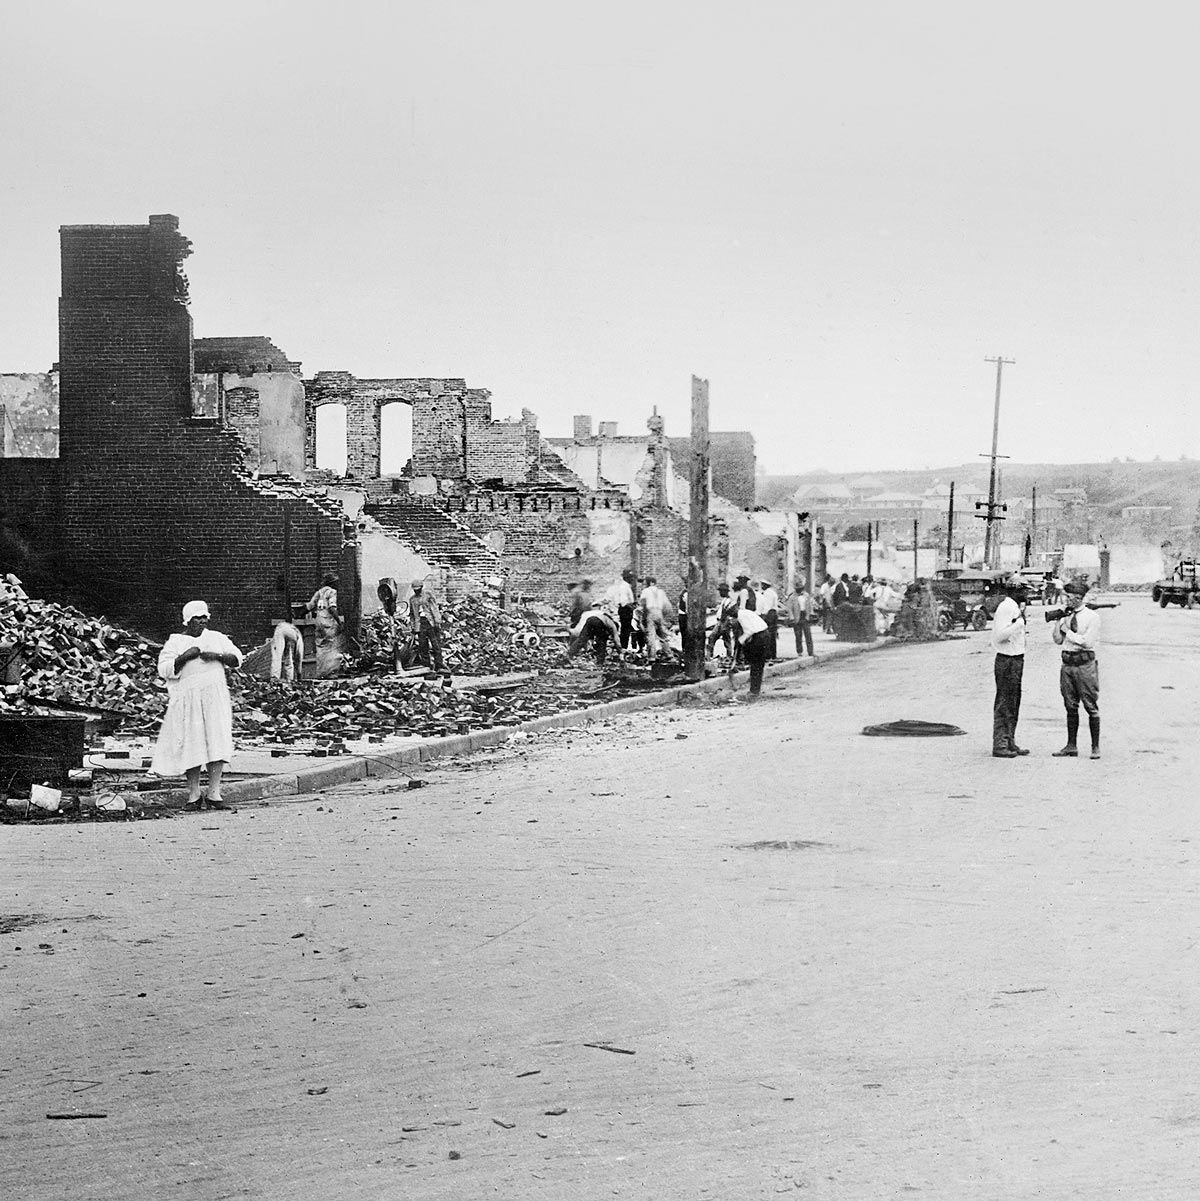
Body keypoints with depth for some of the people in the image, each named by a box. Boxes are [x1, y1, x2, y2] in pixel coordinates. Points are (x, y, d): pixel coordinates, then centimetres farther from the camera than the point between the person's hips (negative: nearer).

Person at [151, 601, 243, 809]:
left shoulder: (216, 638, 15)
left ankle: (214, 794, -6)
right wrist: (185, 657, -15)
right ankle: (193, 795, 7)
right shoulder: (175, 642, 5)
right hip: (188, 701, -2)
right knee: (191, 745, -4)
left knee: (216, 743, -8)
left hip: (215, 698, 2)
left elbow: (237, 658, 9)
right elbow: (165, 669, -4)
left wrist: (218, 656, -8)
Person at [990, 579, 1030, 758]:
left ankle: (1010, 742, 21)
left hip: (1016, 660, 10)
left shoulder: (1014, 607, 14)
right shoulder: (1006, 608, -16)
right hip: (1007, 661, -10)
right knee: (1004, 704, -6)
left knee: (1013, 704, 14)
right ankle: (999, 745, -3)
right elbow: (1000, 636, -24)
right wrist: (1019, 621, -26)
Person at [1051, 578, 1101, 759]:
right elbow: (1058, 640, 13)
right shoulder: (1066, 615, 11)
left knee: (1091, 707, -2)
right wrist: (1058, 623, 0)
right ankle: (1071, 746, 15)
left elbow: (1087, 642, -13)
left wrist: (1068, 632, -8)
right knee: (1070, 706, 9)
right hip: (1067, 663, 6)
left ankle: (1095, 747, 3)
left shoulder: (1092, 616, -5)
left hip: (1085, 664, -6)